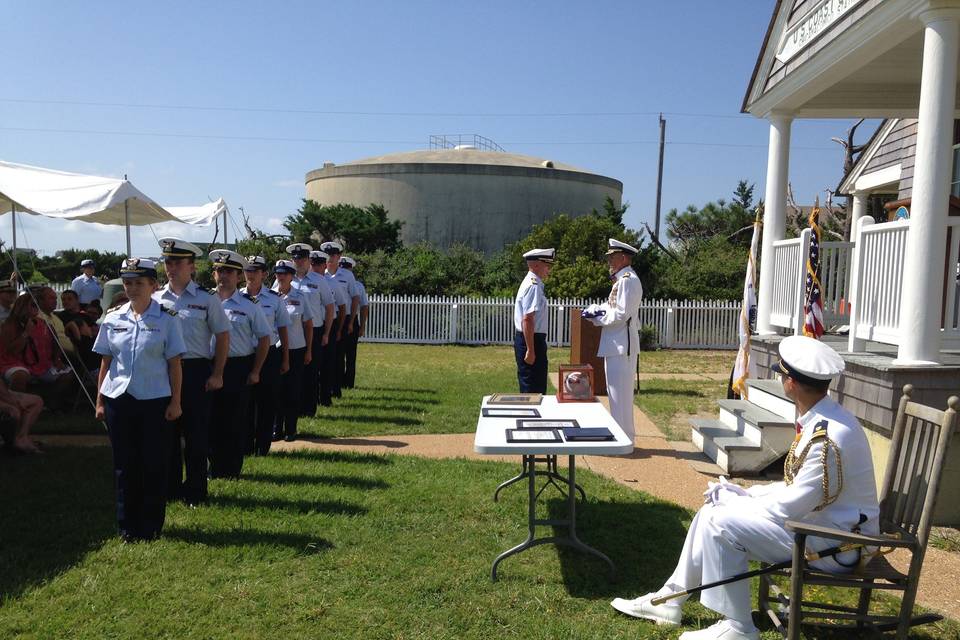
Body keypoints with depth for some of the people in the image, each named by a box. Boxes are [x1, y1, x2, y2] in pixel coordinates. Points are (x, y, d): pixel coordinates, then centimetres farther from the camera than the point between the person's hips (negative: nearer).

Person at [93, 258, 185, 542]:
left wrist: (175, 401, -6)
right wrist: (100, 401, 7)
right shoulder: (113, 318, 6)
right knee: (124, 463, 9)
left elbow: (174, 363, -3)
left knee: (154, 464, 4)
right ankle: (127, 524, 22)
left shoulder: (166, 319, -3)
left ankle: (150, 526, 17)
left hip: (154, 400, -3)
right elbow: (105, 361, 9)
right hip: (118, 399, 3)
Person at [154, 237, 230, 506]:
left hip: (196, 371, -3)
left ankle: (196, 491, 17)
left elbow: (223, 336, 0)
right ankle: (170, 487, 25)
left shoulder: (207, 299, -1)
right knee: (167, 431, 11)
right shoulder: (155, 299, 7)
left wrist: (217, 375, -6)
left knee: (196, 433, 3)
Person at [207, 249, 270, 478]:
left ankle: (233, 470, 18)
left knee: (235, 421, 5)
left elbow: (264, 337, 3)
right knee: (212, 419, 8)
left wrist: (255, 372, -1)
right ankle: (215, 467, 23)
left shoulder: (248, 305, -1)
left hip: (239, 368, -2)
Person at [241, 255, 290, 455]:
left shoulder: (274, 299, 0)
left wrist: (285, 360, 3)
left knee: (267, 401, 4)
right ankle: (246, 445, 19)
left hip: (269, 354, -1)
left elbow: (283, 330, 4)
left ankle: (262, 446, 16)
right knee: (245, 401, 6)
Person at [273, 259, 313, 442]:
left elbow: (309, 325, 4)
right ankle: (276, 428, 17)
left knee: (293, 391, 4)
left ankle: (291, 429, 15)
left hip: (296, 350, -1)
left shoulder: (300, 297, 1)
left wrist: (309, 351, 2)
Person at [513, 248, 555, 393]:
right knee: (532, 390, -4)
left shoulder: (531, 283, 13)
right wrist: (530, 350, -26)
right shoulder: (533, 286, -18)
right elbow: (527, 320, -25)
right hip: (531, 340, -10)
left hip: (527, 339, 10)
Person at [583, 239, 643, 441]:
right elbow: (612, 307, 21)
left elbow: (621, 314, -21)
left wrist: (597, 317, -9)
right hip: (616, 344, 10)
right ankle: (623, 435, 25)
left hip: (621, 345, -10)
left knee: (619, 391, -4)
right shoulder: (622, 280, 17)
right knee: (618, 390, 16)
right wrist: (595, 310, 4)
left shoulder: (628, 280, -15)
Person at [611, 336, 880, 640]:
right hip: (818, 515, 9)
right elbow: (798, 487, 11)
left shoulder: (829, 437, -29)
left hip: (835, 542, -9)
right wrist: (746, 493, 2)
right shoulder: (821, 419, 1)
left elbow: (793, 507, -26)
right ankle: (669, 599, 17)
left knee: (722, 524, -19)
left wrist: (736, 500, -12)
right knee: (713, 510, 6)